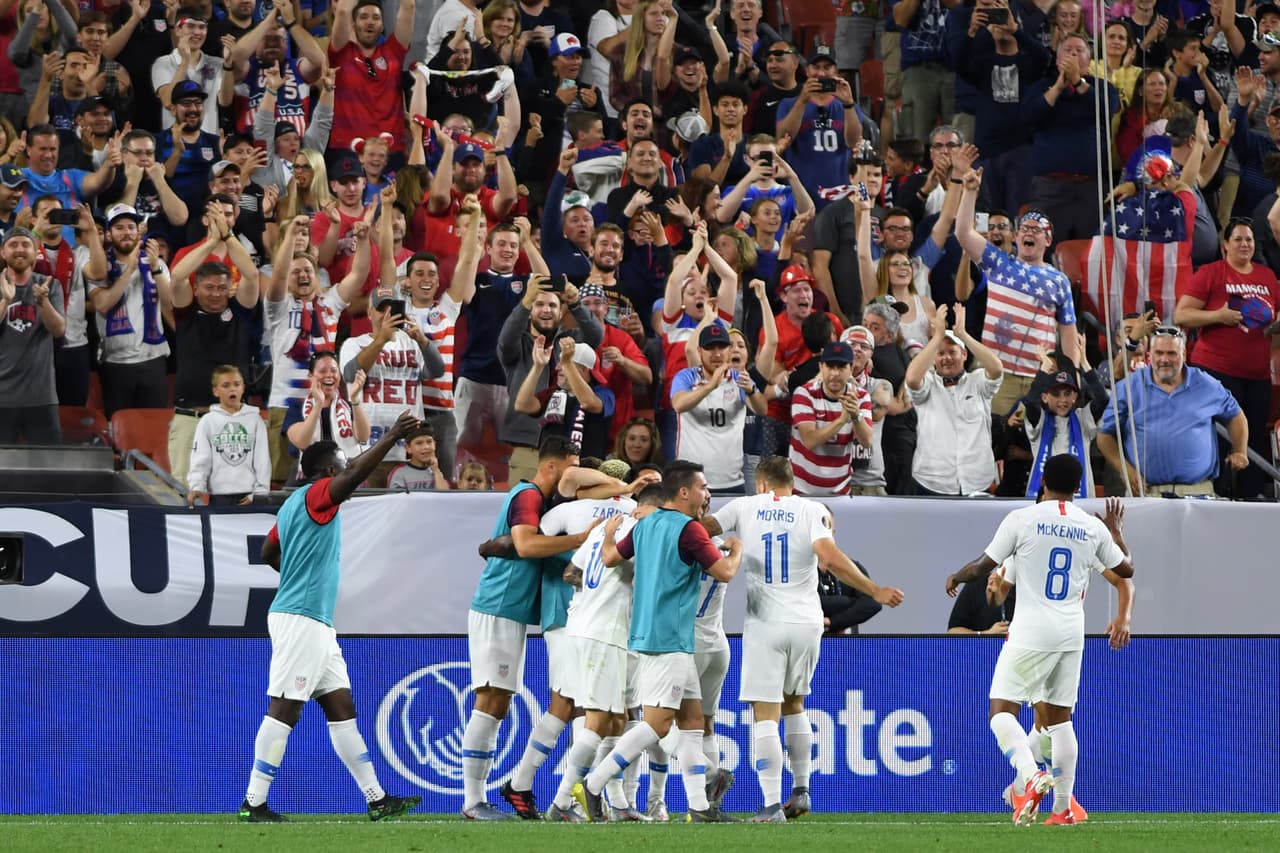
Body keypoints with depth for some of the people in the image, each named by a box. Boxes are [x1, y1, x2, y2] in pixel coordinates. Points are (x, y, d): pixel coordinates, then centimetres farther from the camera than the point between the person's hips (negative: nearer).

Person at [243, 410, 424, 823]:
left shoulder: (293, 505, 18)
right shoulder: (315, 496, -10)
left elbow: (268, 552, 28)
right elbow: (355, 474, -27)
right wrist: (391, 438, -24)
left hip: (317, 624, 11)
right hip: (300, 618, -11)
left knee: (341, 707, 9)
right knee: (284, 710, -10)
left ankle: (377, 799, 11)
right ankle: (254, 803, -9)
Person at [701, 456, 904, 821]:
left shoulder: (744, 507, 3)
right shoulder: (812, 511, 0)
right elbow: (830, 557, -13)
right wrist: (876, 592, -8)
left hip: (764, 623, -2)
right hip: (806, 623, 2)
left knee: (765, 713, -2)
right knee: (793, 703, 23)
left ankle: (772, 805, -11)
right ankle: (800, 790, 23)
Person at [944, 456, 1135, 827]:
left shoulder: (1022, 519, -5)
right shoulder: (1094, 527, 6)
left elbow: (983, 566, 0)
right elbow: (1126, 571, 20)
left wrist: (955, 579, 21)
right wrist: (1116, 531, 35)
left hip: (1030, 633, -4)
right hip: (1071, 635, 4)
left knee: (1002, 709, -2)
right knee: (1060, 717, 12)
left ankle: (1030, 775, -28)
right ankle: (1063, 808, 10)